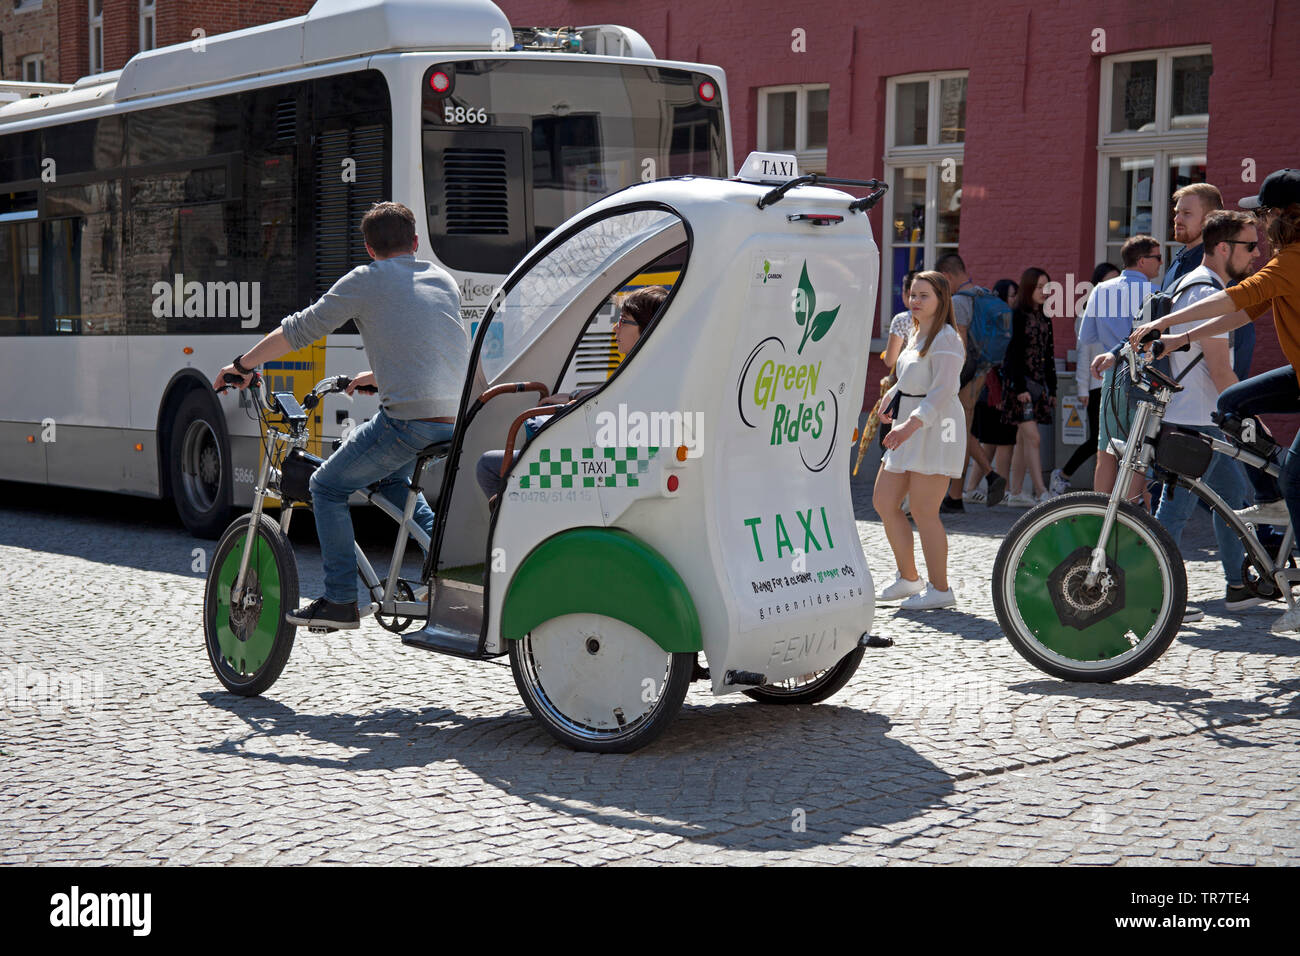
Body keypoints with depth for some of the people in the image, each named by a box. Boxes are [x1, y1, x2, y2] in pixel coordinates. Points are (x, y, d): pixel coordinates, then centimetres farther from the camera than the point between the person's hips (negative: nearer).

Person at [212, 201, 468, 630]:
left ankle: (340, 601, 12)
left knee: (327, 488, 13)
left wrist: (242, 364, 19)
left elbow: (300, 329, 6)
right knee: (393, 478, 34)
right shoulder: (445, 280, 20)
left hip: (409, 420, -7)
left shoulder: (367, 280, 3)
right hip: (460, 421, 7)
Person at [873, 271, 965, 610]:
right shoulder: (916, 334, 16)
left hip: (935, 429, -10)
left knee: (923, 511, -8)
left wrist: (911, 425, -33)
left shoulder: (946, 339, -13)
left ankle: (940, 589, 2)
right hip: (908, 430, 10)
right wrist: (892, 393, 15)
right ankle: (908, 578, 21)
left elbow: (942, 392, -23)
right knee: (883, 502, 9)